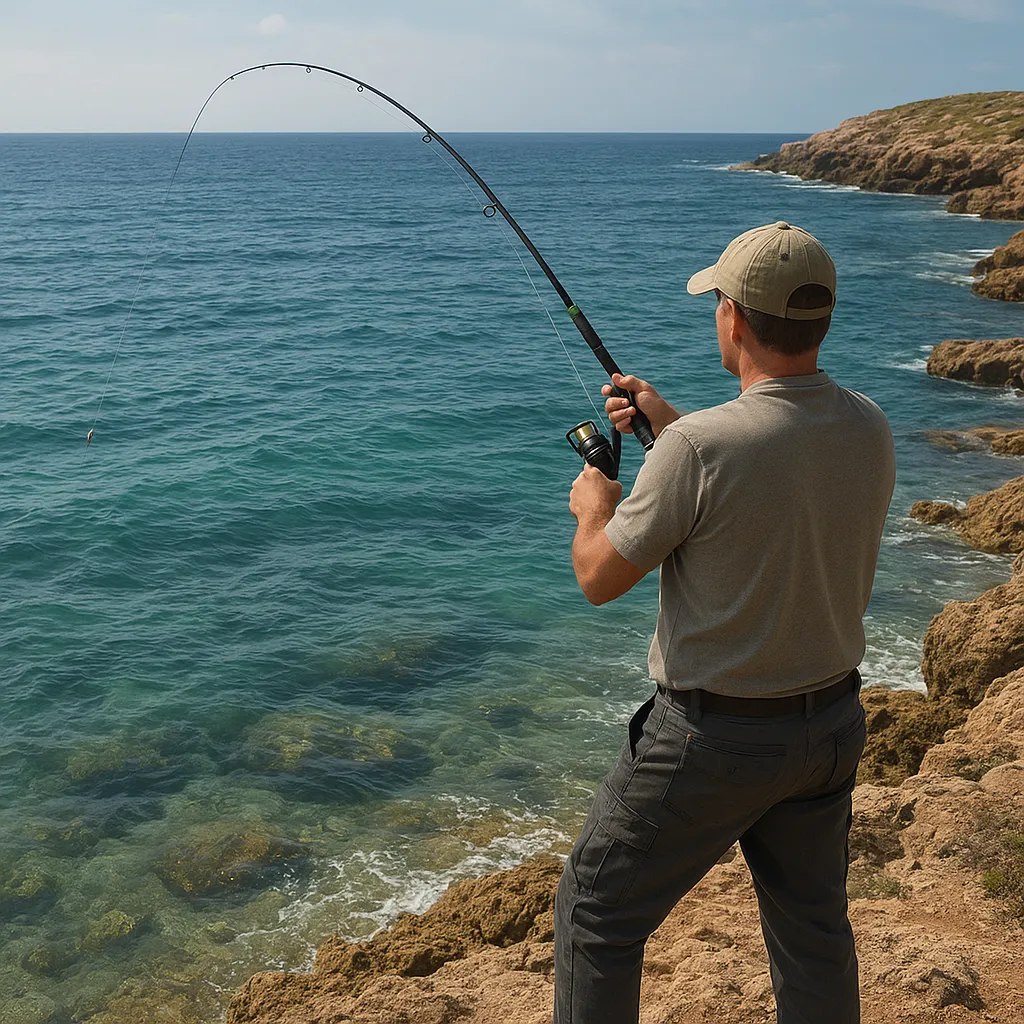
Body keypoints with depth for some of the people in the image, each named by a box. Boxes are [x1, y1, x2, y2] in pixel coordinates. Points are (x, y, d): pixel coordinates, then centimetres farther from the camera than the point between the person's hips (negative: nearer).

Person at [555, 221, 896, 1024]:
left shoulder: (700, 447, -26)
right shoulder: (870, 430, -4)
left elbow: (600, 579, -15)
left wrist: (594, 506, 5)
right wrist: (665, 419, 19)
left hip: (716, 736, -7)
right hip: (834, 723, 7)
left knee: (597, 914, 12)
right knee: (814, 926, 23)